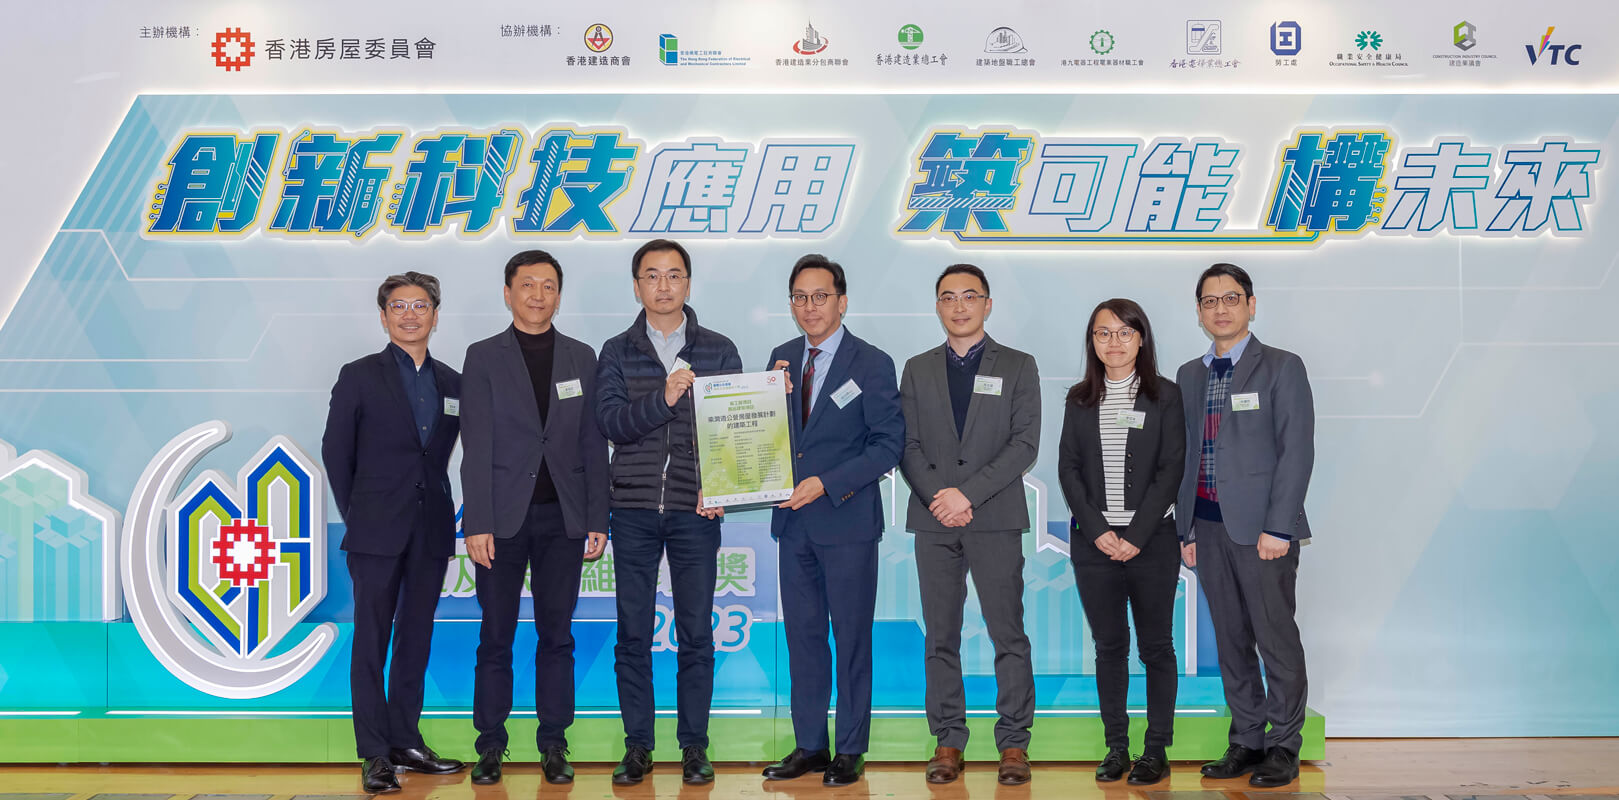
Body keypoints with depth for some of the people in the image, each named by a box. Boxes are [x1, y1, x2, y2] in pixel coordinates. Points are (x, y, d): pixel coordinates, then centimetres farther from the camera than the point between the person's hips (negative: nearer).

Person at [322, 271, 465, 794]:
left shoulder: (452, 383, 10)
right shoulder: (359, 377, 1)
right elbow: (335, 451, 3)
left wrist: (441, 508, 6)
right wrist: (356, 515, 2)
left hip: (432, 531, 4)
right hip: (378, 532, -4)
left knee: (415, 640, 10)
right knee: (371, 642, -2)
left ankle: (405, 742, 18)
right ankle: (375, 755, 2)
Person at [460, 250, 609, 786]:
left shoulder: (582, 358, 10)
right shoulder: (483, 357, 3)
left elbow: (593, 445, 9)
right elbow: (476, 447, -3)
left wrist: (597, 520, 3)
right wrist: (477, 524, -10)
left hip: (562, 519, 2)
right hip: (503, 517, -2)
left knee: (557, 634, 5)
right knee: (496, 636, 3)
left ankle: (553, 745, 13)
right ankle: (490, 746, 12)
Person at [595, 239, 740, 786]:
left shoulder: (719, 351, 7)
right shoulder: (617, 353, 7)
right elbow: (611, 423, -6)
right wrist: (663, 397, -21)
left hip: (696, 513, 0)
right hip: (634, 513, 0)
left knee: (696, 632, 3)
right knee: (633, 633, 4)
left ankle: (694, 745, 13)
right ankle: (637, 745, 14)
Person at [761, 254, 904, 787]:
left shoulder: (872, 364, -6)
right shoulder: (781, 359, 10)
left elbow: (888, 443, -9)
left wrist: (825, 483, -17)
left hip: (847, 521, -5)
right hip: (794, 521, 5)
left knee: (851, 638, 3)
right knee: (802, 636, 10)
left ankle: (850, 751, 13)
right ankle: (809, 745, 20)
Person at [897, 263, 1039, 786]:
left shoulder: (1018, 366, 7)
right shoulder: (918, 370, 14)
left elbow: (1025, 444, -3)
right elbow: (907, 445, 7)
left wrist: (968, 493, -13)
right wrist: (937, 497, -10)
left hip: (995, 519, -2)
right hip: (934, 523, 2)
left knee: (1008, 634, -2)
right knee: (940, 638, 4)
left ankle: (1013, 742, 5)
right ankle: (948, 740, 11)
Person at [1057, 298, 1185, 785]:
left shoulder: (1164, 395, 1)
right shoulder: (1080, 401, 9)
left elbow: (1171, 468, -5)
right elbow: (1068, 470, 4)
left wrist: (1137, 536, -12)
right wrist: (1099, 531, -8)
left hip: (1152, 538, -2)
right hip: (1094, 540, 2)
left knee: (1156, 645, 3)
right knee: (1109, 646, 6)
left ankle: (1157, 751, 10)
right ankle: (1116, 748, 13)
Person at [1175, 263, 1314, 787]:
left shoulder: (1281, 368, -1)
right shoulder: (1189, 376, 15)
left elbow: (1297, 451, -7)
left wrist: (1277, 528, -14)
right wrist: (1187, 529, 10)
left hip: (1261, 527, -5)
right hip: (1208, 527, 5)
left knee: (1277, 640, -2)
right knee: (1231, 642, 9)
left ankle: (1283, 747, 9)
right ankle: (1247, 740, 18)